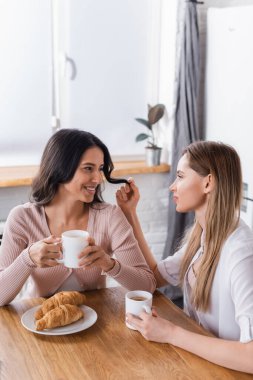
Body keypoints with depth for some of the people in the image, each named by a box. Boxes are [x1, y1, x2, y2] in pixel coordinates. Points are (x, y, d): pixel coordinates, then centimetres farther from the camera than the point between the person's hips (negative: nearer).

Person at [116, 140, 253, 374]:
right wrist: (130, 213, 2)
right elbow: (155, 276, 5)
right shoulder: (201, 234, -1)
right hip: (197, 356, 6)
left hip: (224, 368, -6)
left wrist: (171, 334, -26)